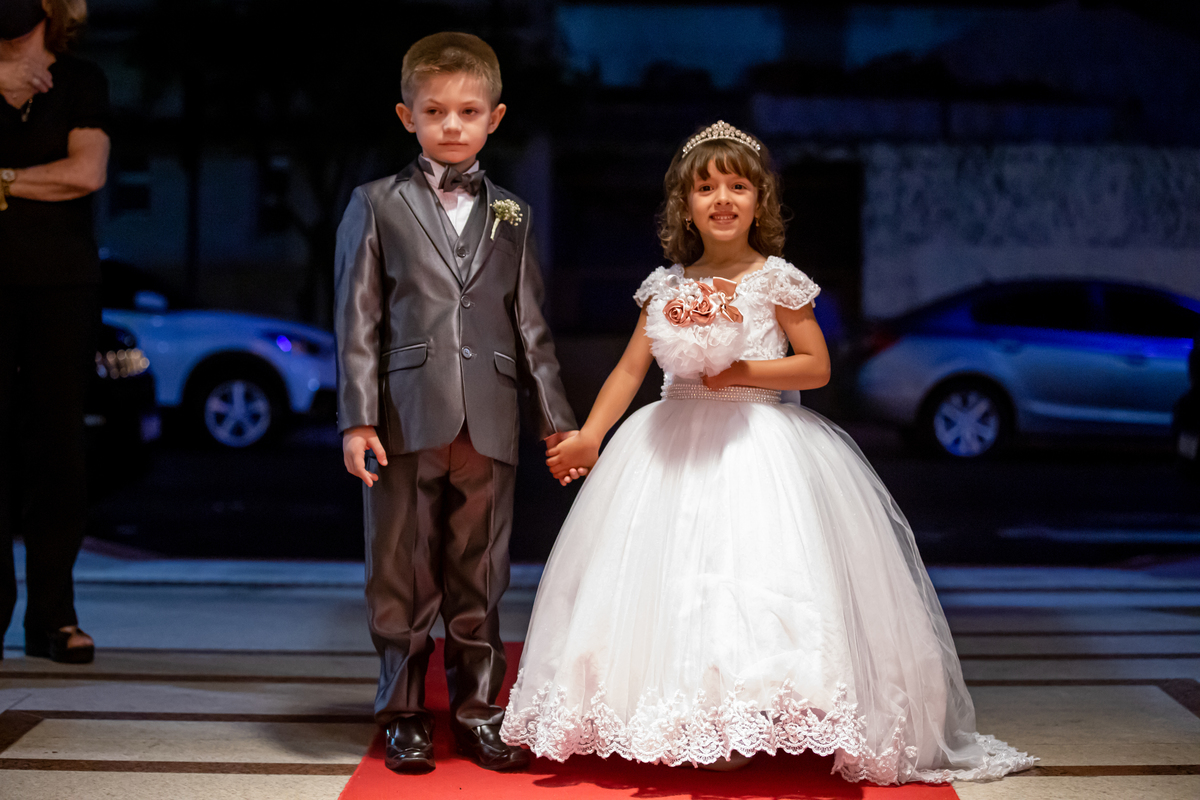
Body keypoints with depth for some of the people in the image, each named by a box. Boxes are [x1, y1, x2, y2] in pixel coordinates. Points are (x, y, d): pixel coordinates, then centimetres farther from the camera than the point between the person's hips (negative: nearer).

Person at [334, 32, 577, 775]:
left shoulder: (512, 215, 14)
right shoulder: (377, 205, 6)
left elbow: (530, 323, 15)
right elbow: (359, 321, 2)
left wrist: (558, 417, 11)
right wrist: (357, 419, -6)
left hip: (489, 425, 2)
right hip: (407, 420, -2)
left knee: (480, 576, 7)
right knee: (402, 575, 4)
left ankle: (478, 710, 18)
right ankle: (404, 713, 16)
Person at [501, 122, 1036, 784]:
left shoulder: (777, 280, -1)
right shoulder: (667, 286, 8)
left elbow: (817, 366, -1)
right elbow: (630, 369, 7)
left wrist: (744, 371, -12)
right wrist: (588, 435, -3)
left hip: (759, 446, -3)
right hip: (676, 445, 4)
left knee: (762, 581, -11)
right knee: (674, 582, 1)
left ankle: (760, 723, -2)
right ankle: (679, 726, 11)